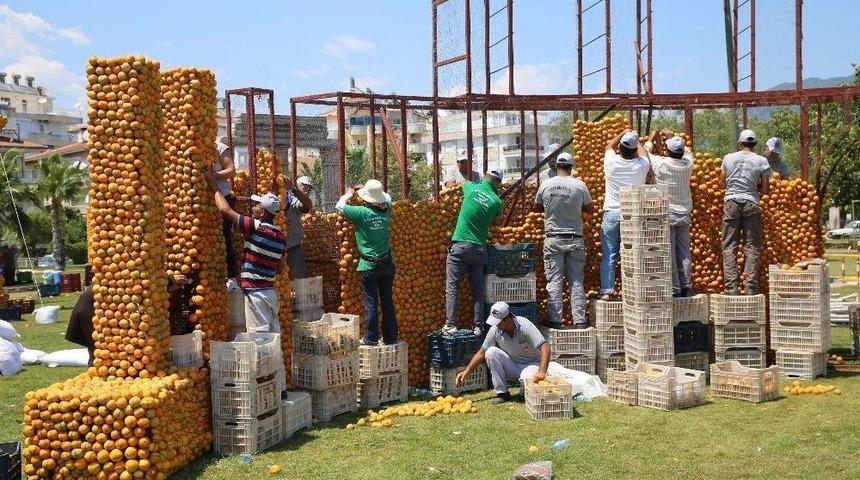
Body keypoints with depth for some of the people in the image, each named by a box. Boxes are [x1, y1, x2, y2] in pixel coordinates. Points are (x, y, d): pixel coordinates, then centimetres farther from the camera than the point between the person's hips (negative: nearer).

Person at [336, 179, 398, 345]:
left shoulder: (362, 213, -15)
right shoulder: (386, 210, -2)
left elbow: (339, 206, 0)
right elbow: (387, 198, 22)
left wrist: (349, 194, 17)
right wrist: (366, 189, 24)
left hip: (368, 266, -4)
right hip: (387, 263, 4)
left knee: (370, 302, 3)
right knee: (388, 301, 9)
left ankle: (371, 338, 8)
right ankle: (390, 337, 16)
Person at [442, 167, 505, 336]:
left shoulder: (472, 188, 0)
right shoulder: (497, 202, 0)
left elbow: (465, 183, 24)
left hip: (460, 246, -2)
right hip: (479, 249, 2)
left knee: (452, 287, 0)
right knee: (478, 289, 9)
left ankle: (451, 325, -7)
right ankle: (479, 326, 8)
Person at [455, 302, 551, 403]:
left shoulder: (524, 326, -24)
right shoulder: (495, 330, -12)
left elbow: (545, 347, -30)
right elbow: (481, 353, -2)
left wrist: (541, 372, -44)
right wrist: (466, 372, -8)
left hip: (531, 364, -4)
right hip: (511, 366, 4)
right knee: (491, 352, -23)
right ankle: (502, 392, -13)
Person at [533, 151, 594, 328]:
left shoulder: (545, 185, -4)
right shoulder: (580, 186, -5)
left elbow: (537, 208, 11)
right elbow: (590, 209, 8)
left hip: (553, 239, 0)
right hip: (575, 239, 0)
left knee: (554, 281, 3)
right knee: (576, 280, 6)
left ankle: (555, 320, 3)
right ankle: (579, 320, 6)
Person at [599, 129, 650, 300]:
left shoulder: (611, 162, -6)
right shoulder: (641, 165, -5)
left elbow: (609, 146, 16)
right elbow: (644, 153, 20)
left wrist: (623, 133, 30)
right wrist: (636, 140, 36)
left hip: (611, 213, 0)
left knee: (608, 255, 3)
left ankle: (606, 290, 3)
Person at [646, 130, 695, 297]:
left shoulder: (661, 164, -12)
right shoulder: (688, 164, -1)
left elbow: (646, 152, 7)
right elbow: (687, 151, 24)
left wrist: (651, 138, 25)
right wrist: (673, 137, 34)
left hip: (666, 215, -4)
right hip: (685, 214, 4)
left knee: (669, 254, -2)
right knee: (684, 253, 8)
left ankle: (674, 288, -3)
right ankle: (686, 287, 10)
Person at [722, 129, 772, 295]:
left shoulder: (728, 158, 6)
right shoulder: (761, 161, 2)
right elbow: (764, 189, 2)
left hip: (731, 202, 1)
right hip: (751, 203, -1)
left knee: (729, 246, 3)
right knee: (752, 246, 4)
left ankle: (731, 287, -3)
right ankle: (751, 287, 1)